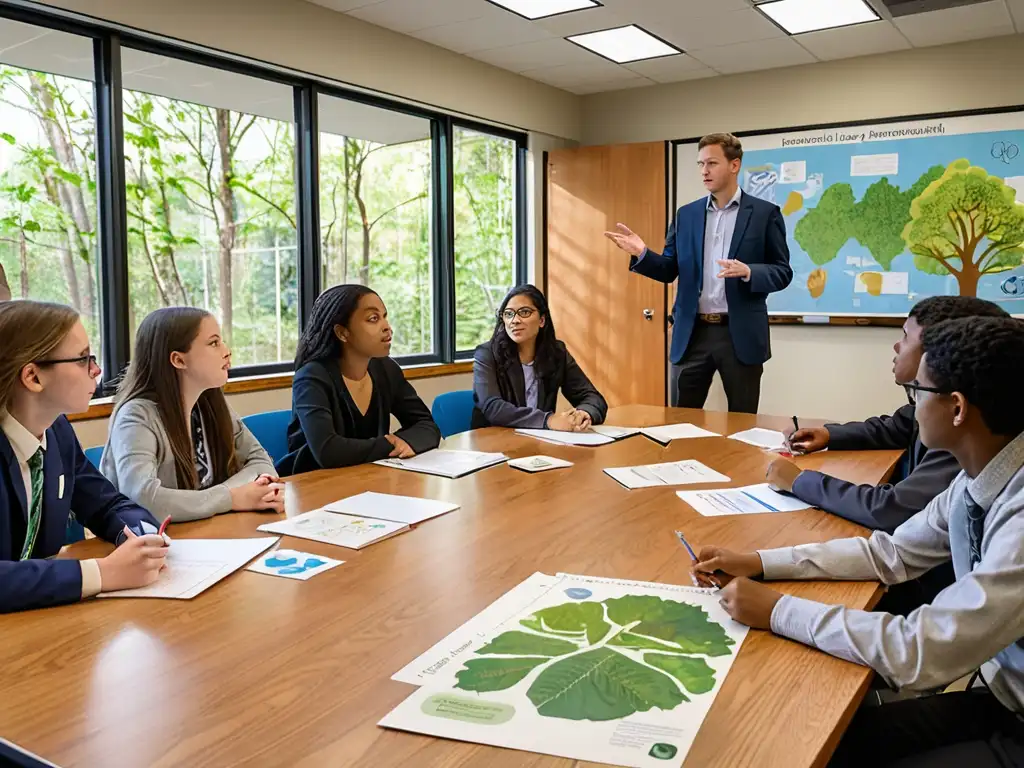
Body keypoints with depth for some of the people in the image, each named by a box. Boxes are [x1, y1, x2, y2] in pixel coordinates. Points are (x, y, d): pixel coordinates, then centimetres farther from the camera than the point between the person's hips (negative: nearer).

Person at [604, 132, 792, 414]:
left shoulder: (765, 213, 0)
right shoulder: (686, 214, 10)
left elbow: (782, 272, -1)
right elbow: (669, 271, 9)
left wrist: (748, 272, -21)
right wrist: (642, 253, -11)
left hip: (741, 334, -2)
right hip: (692, 333, 3)